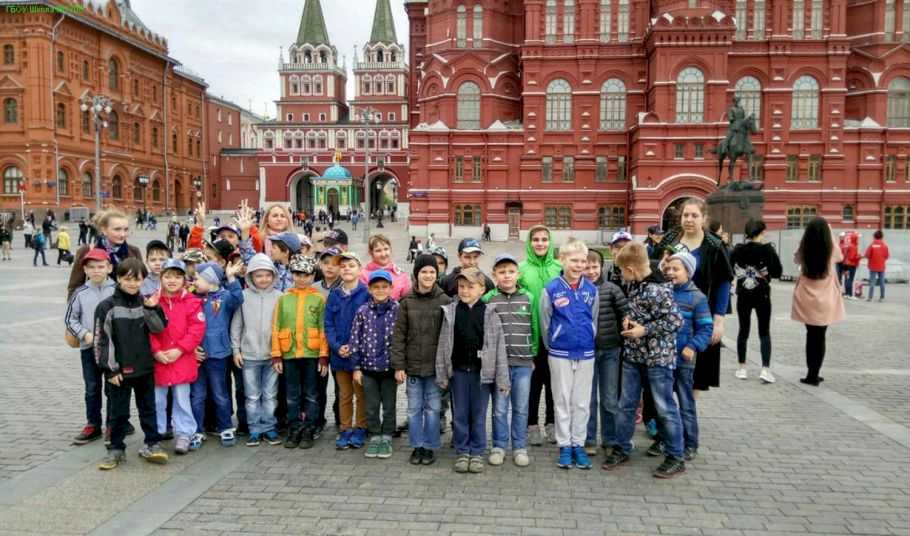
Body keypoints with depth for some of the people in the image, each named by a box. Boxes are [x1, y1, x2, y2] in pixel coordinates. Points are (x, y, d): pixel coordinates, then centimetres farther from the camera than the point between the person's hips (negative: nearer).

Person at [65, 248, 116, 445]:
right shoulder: (80, 293, -1)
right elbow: (70, 318, 6)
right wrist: (85, 334, -6)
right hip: (89, 347, 2)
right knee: (92, 388, 12)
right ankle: (93, 425, 23)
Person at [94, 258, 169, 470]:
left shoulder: (145, 303, 3)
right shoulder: (107, 306, -7)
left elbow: (159, 329, -2)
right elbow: (101, 340, -8)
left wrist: (152, 309, -17)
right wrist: (109, 369, -10)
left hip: (145, 368, 3)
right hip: (119, 371, -3)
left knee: (148, 407, 11)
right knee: (118, 411, 8)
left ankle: (152, 444, 21)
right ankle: (116, 449, 21)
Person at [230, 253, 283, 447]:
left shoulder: (279, 296, -2)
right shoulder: (243, 296, -2)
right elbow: (236, 324, 4)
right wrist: (236, 349, 2)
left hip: (272, 354, 0)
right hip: (249, 355, 0)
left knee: (270, 395, 8)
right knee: (252, 396, 8)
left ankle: (269, 428, 18)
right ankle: (255, 430, 18)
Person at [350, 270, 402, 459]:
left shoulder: (397, 311, -5)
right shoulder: (362, 311, -1)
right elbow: (355, 340, 1)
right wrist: (356, 367, 0)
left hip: (390, 367, -1)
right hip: (368, 367, 1)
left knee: (389, 406, 10)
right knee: (371, 407, 11)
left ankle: (386, 438, 25)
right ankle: (374, 437, 26)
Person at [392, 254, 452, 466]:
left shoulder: (445, 301, -2)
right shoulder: (407, 302, 1)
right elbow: (398, 335, 1)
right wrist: (398, 365, -4)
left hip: (436, 365, -1)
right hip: (413, 365, 1)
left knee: (433, 408, 7)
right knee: (414, 408, 9)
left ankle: (430, 447, 21)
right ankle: (417, 446, 23)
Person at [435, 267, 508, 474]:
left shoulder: (489, 313, -5)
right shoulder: (450, 312, 1)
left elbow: (499, 346, -4)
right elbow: (443, 344, 3)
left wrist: (502, 378, -7)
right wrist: (442, 374, 1)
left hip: (481, 371, -1)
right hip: (458, 370, 2)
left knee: (479, 414, 8)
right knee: (459, 414, 10)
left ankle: (477, 453, 21)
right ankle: (462, 452, 23)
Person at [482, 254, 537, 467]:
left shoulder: (528, 298, 3)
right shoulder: (487, 299, -3)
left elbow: (534, 328, 8)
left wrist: (533, 356, 8)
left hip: (523, 363, 2)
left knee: (521, 408, 10)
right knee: (500, 408, 7)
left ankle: (520, 448, 22)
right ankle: (499, 447, 21)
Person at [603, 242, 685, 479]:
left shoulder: (658, 290, -21)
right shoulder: (635, 285, 6)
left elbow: (675, 321, -22)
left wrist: (644, 330, -19)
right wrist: (629, 319, 1)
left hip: (658, 357, -8)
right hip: (633, 354, 8)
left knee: (665, 408, 4)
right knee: (626, 404, 14)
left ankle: (676, 458, 18)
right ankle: (621, 449, 27)